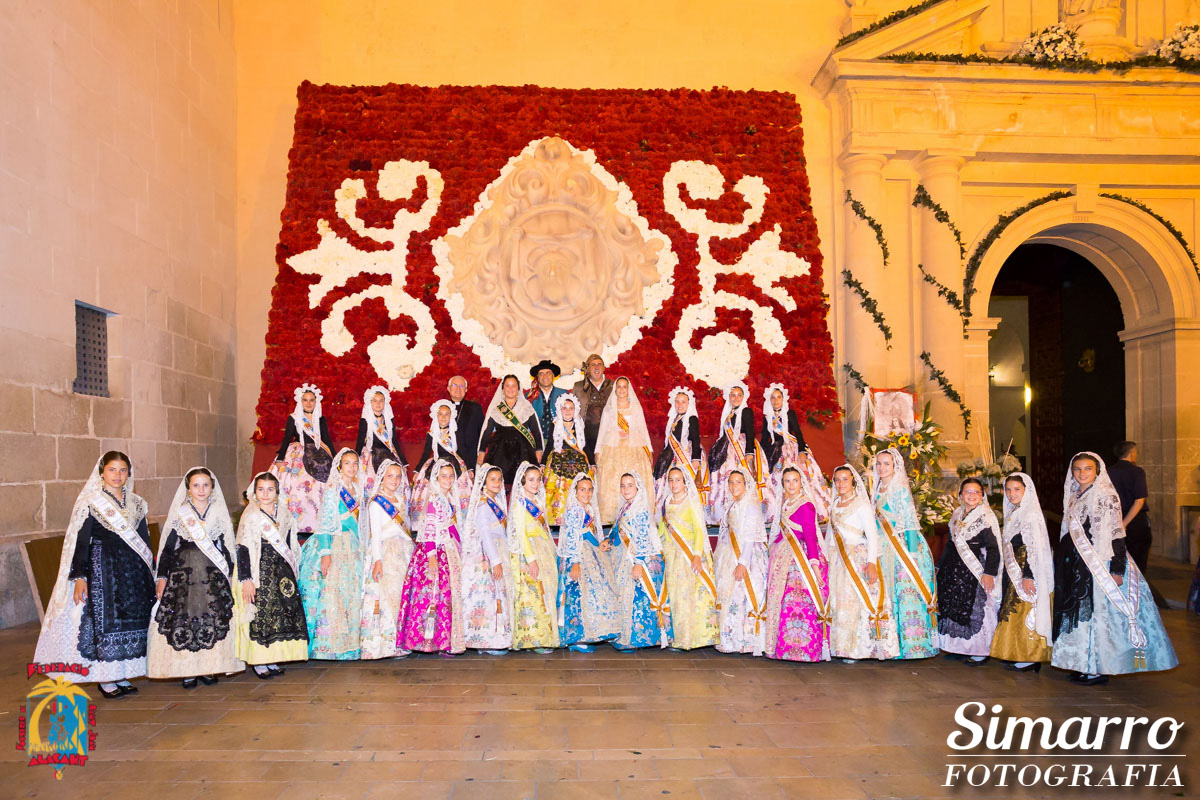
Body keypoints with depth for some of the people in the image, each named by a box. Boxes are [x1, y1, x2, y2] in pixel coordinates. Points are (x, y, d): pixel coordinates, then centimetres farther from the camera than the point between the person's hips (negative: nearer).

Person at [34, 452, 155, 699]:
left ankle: (122, 676, 15)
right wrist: (80, 577, -14)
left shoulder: (137, 504, 11)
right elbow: (80, 542, -7)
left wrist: (150, 574, 14)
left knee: (132, 619, 5)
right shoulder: (89, 502, -4)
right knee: (104, 619, -3)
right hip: (101, 568, -5)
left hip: (133, 569, 5)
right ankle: (105, 679, 6)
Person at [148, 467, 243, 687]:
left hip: (213, 575, 1)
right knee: (183, 619, -5)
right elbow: (168, 547, 5)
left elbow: (227, 546, 12)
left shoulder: (219, 514, 8)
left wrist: (229, 575, 9)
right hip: (183, 574, -1)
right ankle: (187, 671, 2)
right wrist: (162, 577, 1)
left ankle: (209, 668, 8)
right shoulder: (178, 514, 4)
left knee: (213, 619, -2)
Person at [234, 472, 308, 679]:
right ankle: (258, 662, 7)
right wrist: (246, 579, -15)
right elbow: (243, 549, -10)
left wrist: (292, 572, 14)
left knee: (282, 613, 6)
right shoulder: (250, 516, -7)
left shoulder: (284, 514, 8)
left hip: (281, 571, 5)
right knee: (259, 615, -3)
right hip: (259, 572, -5)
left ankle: (272, 659, 16)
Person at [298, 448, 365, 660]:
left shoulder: (357, 490, 14)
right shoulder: (333, 490, -5)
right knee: (331, 592, -8)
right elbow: (325, 523, -10)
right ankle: (329, 645, -4)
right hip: (335, 546, -7)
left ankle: (348, 644, 10)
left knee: (352, 595, 5)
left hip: (353, 548, 7)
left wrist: (361, 548, 15)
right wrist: (325, 553, -18)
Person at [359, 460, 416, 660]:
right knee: (385, 596, -11)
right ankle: (383, 645, -9)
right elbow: (375, 533, -7)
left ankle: (399, 643, 3)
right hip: (386, 553, -6)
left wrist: (411, 557, 16)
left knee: (402, 597, 1)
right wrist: (377, 560, -16)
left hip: (404, 554, 6)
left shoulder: (401, 501, 19)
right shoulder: (376, 502, 0)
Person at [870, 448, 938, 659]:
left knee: (906, 592, -6)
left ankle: (911, 644, -1)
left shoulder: (901, 490, -9)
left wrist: (911, 552, -16)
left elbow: (910, 522, -11)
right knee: (888, 593, 6)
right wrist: (875, 552, 17)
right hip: (884, 549, 7)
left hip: (902, 546, -7)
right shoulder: (878, 490, 13)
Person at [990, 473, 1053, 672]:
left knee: (1026, 613, -6)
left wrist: (1028, 577, -23)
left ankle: (1031, 658, 0)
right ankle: (1019, 656, 17)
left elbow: (1034, 548, -19)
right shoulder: (1014, 513, 14)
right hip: (1014, 572, 9)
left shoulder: (1030, 514, -14)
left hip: (1027, 573, -9)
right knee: (1015, 614, 11)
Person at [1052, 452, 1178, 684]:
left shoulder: (1106, 495, -11)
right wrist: (1063, 559, 17)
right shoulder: (1074, 497, 11)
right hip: (1078, 563, 8)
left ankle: (1101, 668, 6)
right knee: (1080, 611, 11)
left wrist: (1117, 569, -19)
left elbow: (1117, 534, -15)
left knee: (1099, 611, -2)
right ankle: (1085, 665, 20)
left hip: (1100, 563, -8)